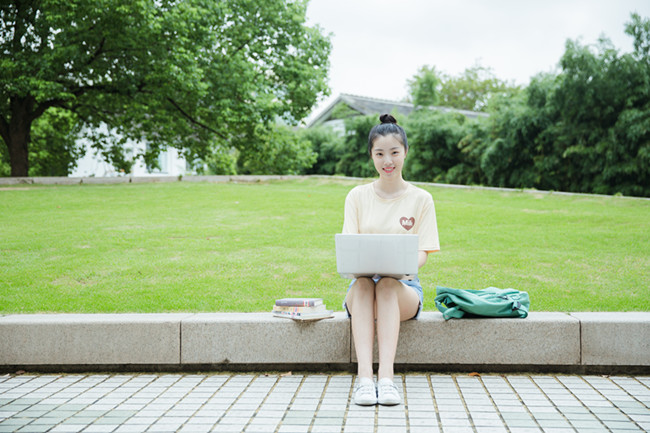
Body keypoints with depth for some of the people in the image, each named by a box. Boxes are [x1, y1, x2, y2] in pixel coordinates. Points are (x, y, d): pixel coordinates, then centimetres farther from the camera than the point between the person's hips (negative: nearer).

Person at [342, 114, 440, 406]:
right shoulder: (357, 196, 11)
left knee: (387, 284, -36)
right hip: (362, 287, 1)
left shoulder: (420, 199, 7)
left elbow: (422, 253, 1)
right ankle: (364, 376, -46)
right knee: (362, 283, -35)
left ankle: (386, 376, -45)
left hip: (404, 286, -1)